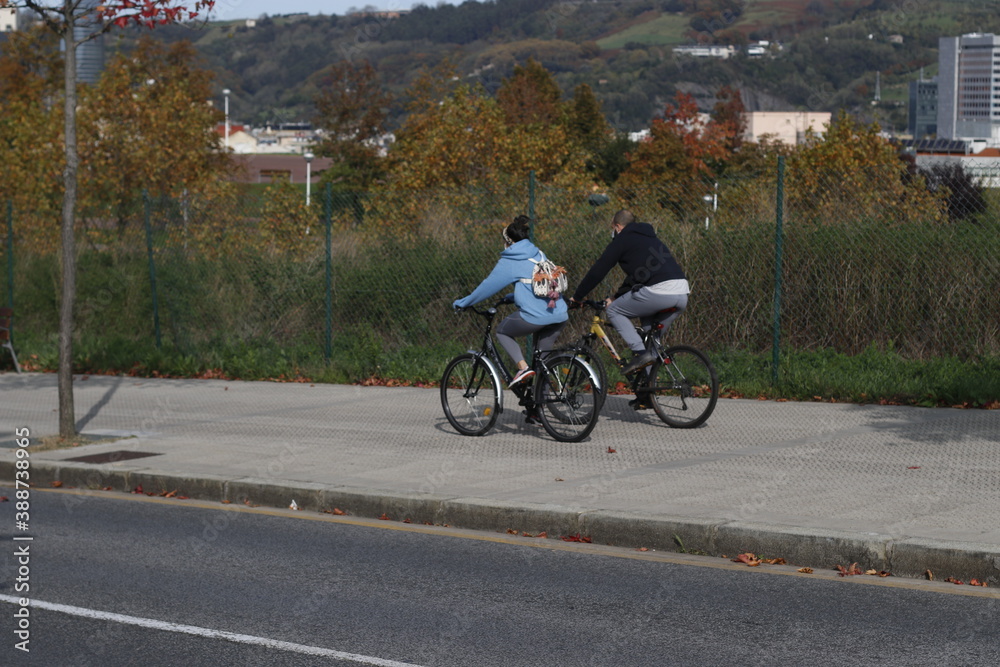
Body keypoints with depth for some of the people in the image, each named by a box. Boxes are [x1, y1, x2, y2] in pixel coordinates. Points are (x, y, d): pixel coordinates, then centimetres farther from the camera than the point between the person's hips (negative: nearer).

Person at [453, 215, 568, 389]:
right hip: (560, 315, 6)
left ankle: (523, 366, -2)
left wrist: (462, 303, 18)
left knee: (502, 332, 18)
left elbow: (487, 286, 5)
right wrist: (512, 297, 46)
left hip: (535, 316, -6)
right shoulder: (539, 255, 19)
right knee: (543, 353, 24)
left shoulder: (509, 262, 1)